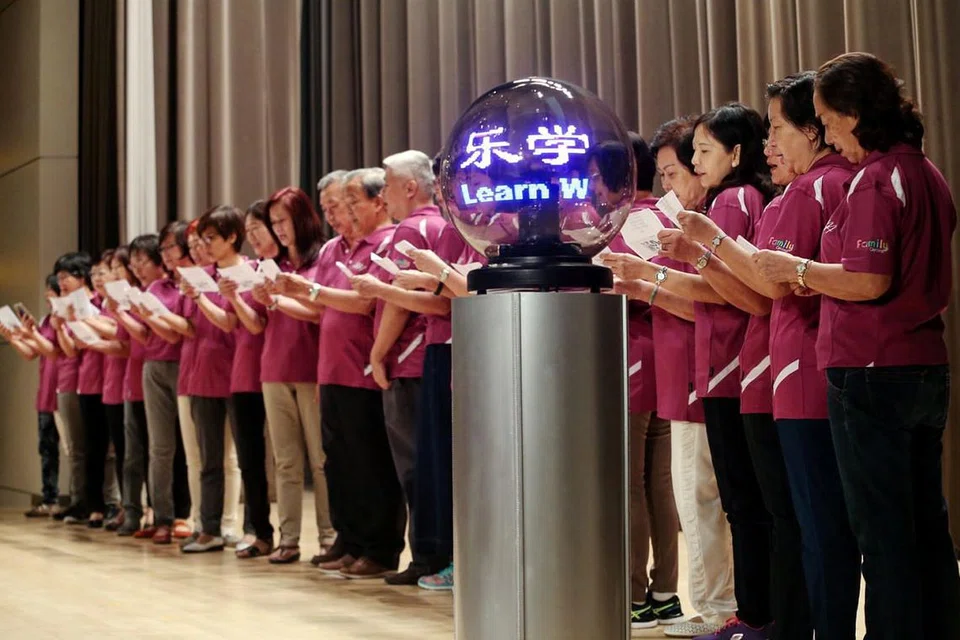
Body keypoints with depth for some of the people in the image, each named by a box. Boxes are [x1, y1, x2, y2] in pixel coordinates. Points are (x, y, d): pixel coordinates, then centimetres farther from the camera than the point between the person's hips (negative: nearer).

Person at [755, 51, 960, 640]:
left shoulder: (875, 179, -15)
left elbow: (870, 281, -23)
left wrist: (800, 269, -9)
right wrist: (823, 278, 18)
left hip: (872, 373, -9)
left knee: (882, 530, -1)